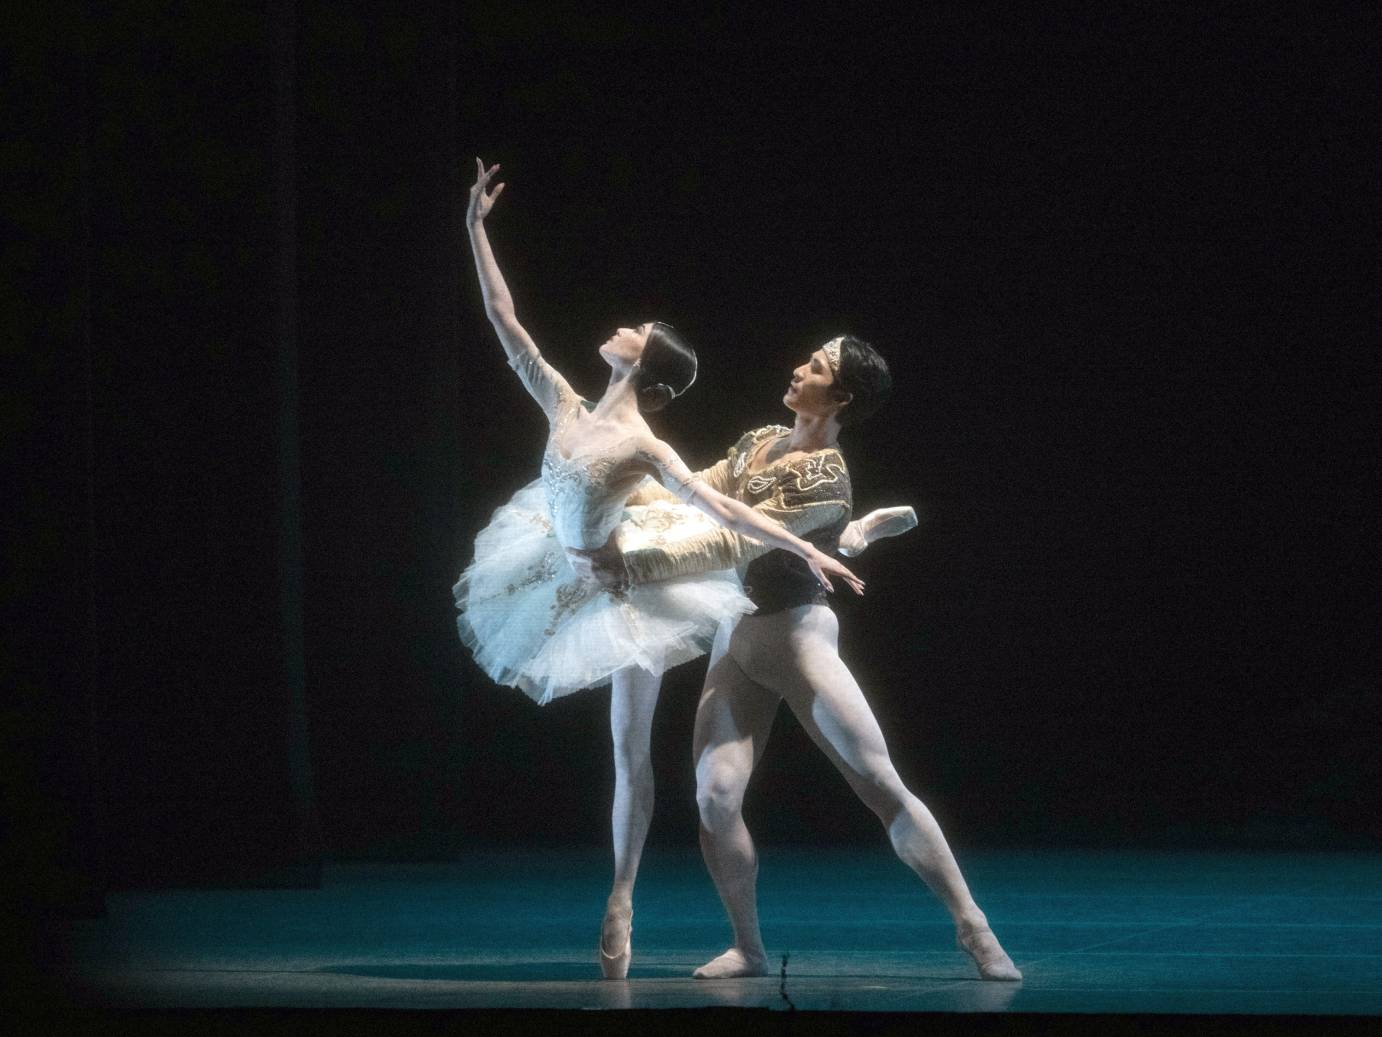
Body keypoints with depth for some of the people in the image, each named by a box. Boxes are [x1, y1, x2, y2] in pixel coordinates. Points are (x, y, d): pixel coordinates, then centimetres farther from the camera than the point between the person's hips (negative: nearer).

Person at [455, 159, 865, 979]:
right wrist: (478, 233, -6)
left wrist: (805, 549, -38)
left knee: (630, 751, 1)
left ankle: (621, 904, 5)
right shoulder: (566, 409, -9)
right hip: (574, 577, 6)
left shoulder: (644, 448, -24)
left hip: (625, 587, -6)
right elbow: (507, 324, -6)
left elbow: (721, 508, -28)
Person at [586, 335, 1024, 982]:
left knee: (881, 784, -9)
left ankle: (974, 931, -5)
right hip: (736, 643, 6)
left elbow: (733, 546, -22)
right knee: (715, 797, -9)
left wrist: (637, 569, -23)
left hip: (796, 636, -6)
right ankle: (747, 948, 7)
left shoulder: (824, 478, -16)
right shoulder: (759, 443, 8)